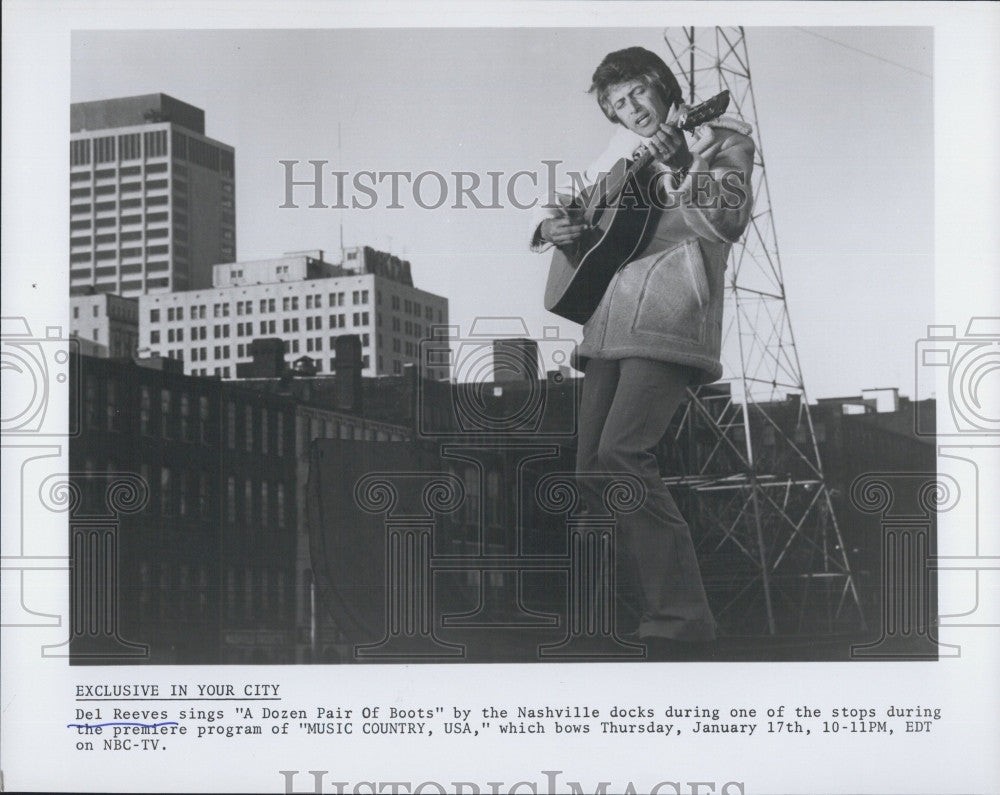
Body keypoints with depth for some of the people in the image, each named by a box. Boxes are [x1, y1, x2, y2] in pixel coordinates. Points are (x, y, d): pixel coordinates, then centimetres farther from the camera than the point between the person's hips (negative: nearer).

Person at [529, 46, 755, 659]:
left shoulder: (719, 137, 9)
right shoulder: (621, 155, 25)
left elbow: (728, 222, -5)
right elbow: (570, 206, 30)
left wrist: (677, 166, -12)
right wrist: (550, 225, 9)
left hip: (669, 320, -8)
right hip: (609, 325, 8)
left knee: (622, 452, -24)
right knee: (593, 471, 2)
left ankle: (681, 626, -23)